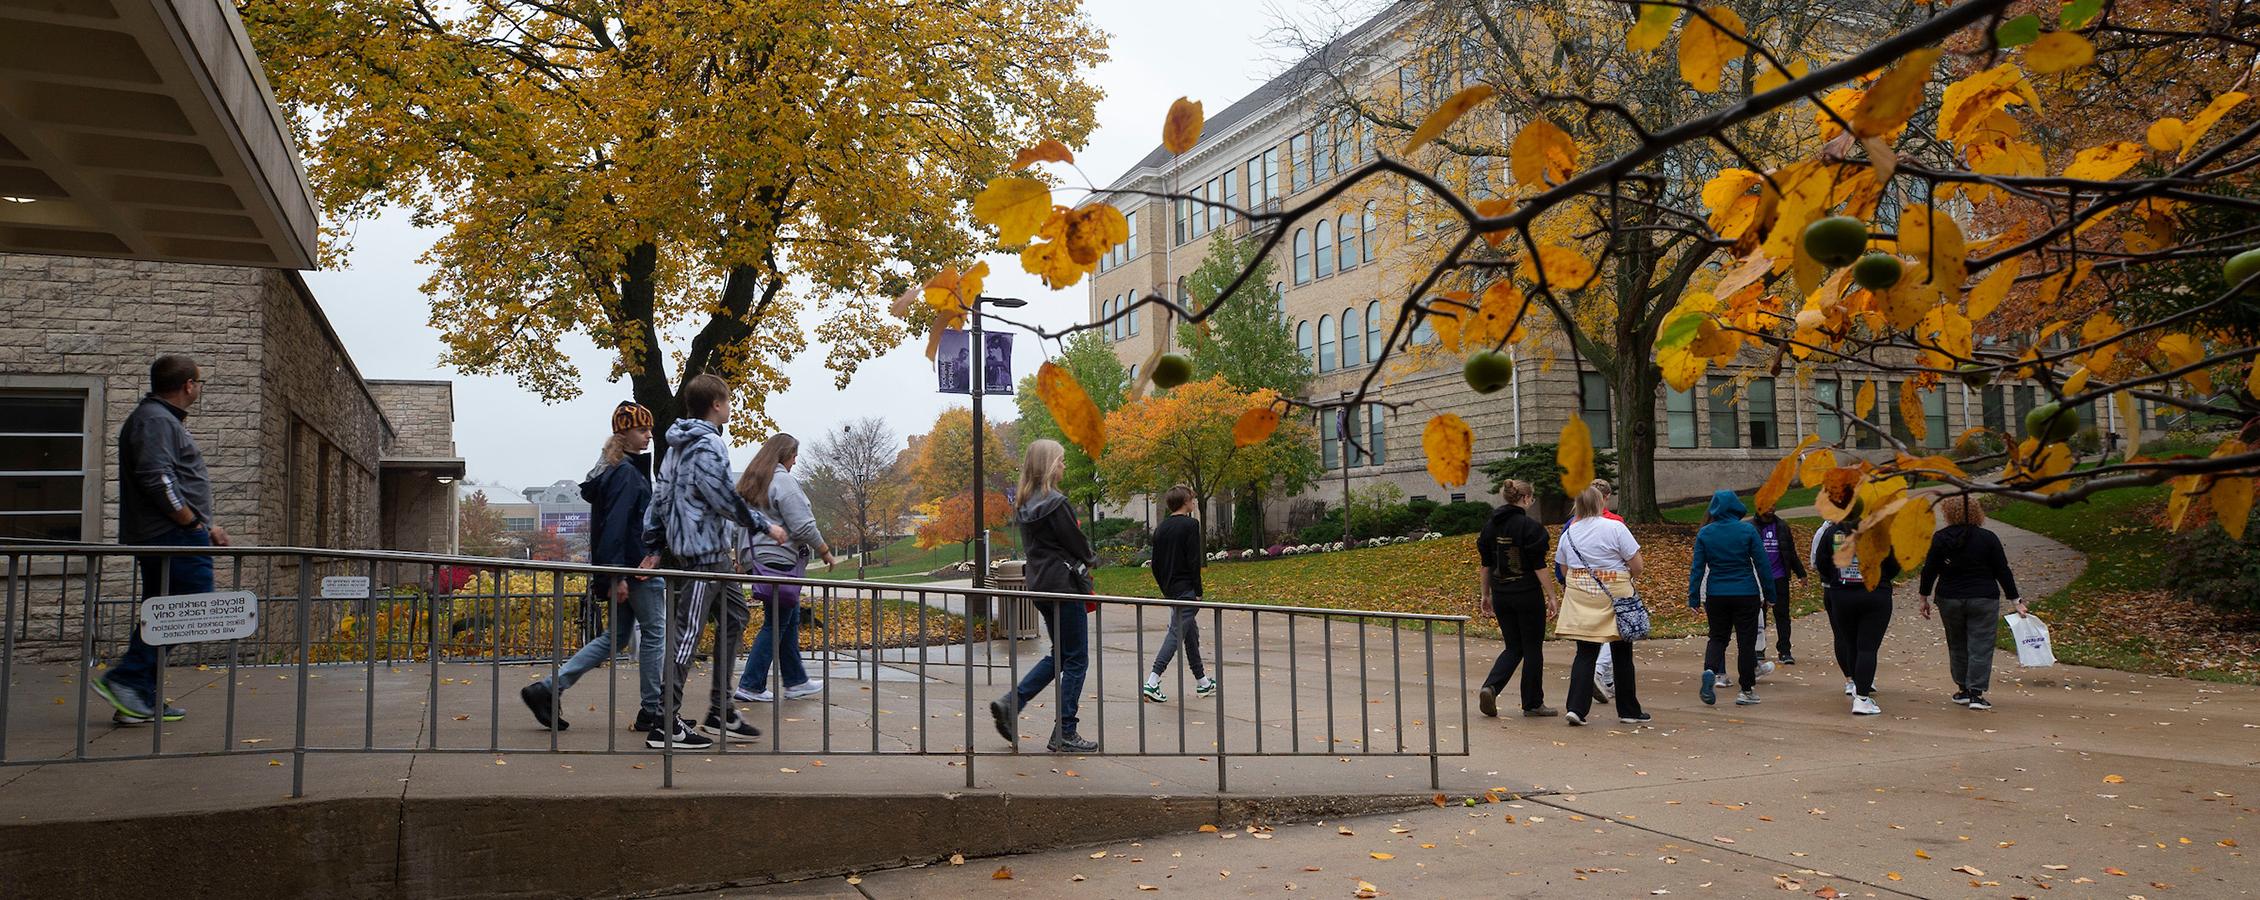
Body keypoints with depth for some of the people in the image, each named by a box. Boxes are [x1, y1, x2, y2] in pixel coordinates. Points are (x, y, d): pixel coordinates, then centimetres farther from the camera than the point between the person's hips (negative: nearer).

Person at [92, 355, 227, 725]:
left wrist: (206, 525, 22)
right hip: (175, 539, -11)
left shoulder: (162, 419, 23)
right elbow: (156, 480, -22)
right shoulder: (154, 421, -11)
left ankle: (142, 701, 14)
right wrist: (196, 523, -17)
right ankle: (126, 680, -12)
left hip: (159, 539, 11)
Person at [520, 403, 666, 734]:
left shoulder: (615, 470, 17)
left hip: (626, 569, 10)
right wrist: (617, 576, -25)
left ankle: (547, 689, 9)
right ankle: (652, 711, 8)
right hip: (635, 569, -10)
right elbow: (615, 526, -21)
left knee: (616, 636, 13)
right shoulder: (626, 473, -14)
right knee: (654, 632, 0)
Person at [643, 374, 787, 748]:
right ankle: (666, 725, -6)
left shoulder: (678, 444, 16)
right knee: (688, 632, -8)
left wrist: (652, 547, 18)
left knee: (735, 616, 19)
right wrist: (765, 525, -10)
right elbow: (723, 499, -21)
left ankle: (721, 712, 22)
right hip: (706, 549, -11)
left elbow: (660, 496, 16)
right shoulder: (708, 444, -14)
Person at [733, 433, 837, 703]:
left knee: (790, 620, 16)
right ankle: (750, 686, -2)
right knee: (776, 625, -3)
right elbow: (803, 525, -16)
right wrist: (825, 551, -4)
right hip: (779, 560, -10)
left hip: (759, 559, 10)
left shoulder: (750, 481, 17)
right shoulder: (782, 480, -12)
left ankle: (796, 682, 21)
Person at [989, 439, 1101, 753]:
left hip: (1039, 584, 9)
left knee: (1059, 654, 19)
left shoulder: (1026, 506, 10)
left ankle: (1010, 703, 7)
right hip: (1064, 585, -9)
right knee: (1076, 659, 1)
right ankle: (1064, 735, 4)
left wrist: (1082, 562, 10)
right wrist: (1091, 559, 9)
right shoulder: (1055, 502, -17)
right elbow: (1076, 542, -13)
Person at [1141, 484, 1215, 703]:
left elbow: (1156, 565, 13)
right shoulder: (1190, 525, -9)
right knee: (1177, 634, -9)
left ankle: (1202, 682, 25)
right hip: (1186, 590, -8)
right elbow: (1194, 561, -15)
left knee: (1191, 632, 17)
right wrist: (1198, 591, -11)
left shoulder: (1161, 529, 12)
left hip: (1171, 590, 8)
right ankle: (1152, 682, -17)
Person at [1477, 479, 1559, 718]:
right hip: (1528, 595, -6)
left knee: (1513, 647, 14)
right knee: (1532, 649, 7)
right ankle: (1533, 704, 14)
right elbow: (1539, 566, -14)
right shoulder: (1530, 526, -13)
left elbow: (1486, 564, 11)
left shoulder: (1490, 526, 6)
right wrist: (1553, 597, -9)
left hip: (1501, 595, 6)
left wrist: (1486, 594, 19)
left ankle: (1490, 687, -7)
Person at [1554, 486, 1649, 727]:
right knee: (1622, 655, 10)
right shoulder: (1615, 527, -9)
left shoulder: (1568, 533, 5)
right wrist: (1629, 577, 12)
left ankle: (1576, 707, -7)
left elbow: (1564, 569, 13)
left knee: (1585, 653, 5)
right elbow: (1636, 565, -8)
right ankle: (1629, 711, 20)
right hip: (1615, 597, -3)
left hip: (1580, 597, 3)